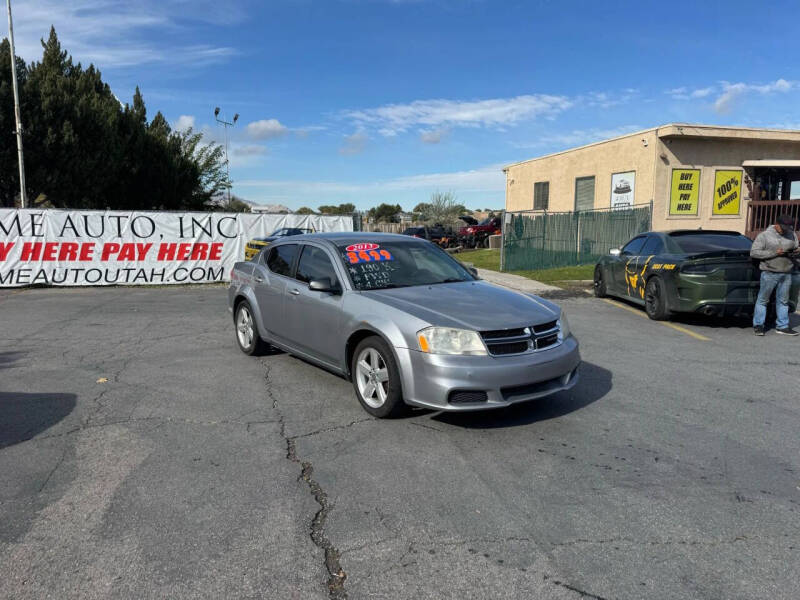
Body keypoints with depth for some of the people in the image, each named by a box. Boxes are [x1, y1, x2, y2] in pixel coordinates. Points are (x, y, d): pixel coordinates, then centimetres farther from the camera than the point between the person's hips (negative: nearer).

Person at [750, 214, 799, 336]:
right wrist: (774, 253, -17)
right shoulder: (764, 235, -4)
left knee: (783, 301, 9)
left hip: (786, 274, 5)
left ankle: (782, 326, 16)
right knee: (763, 299, -1)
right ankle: (758, 325, 6)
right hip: (770, 273, -5)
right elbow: (753, 252, -9)